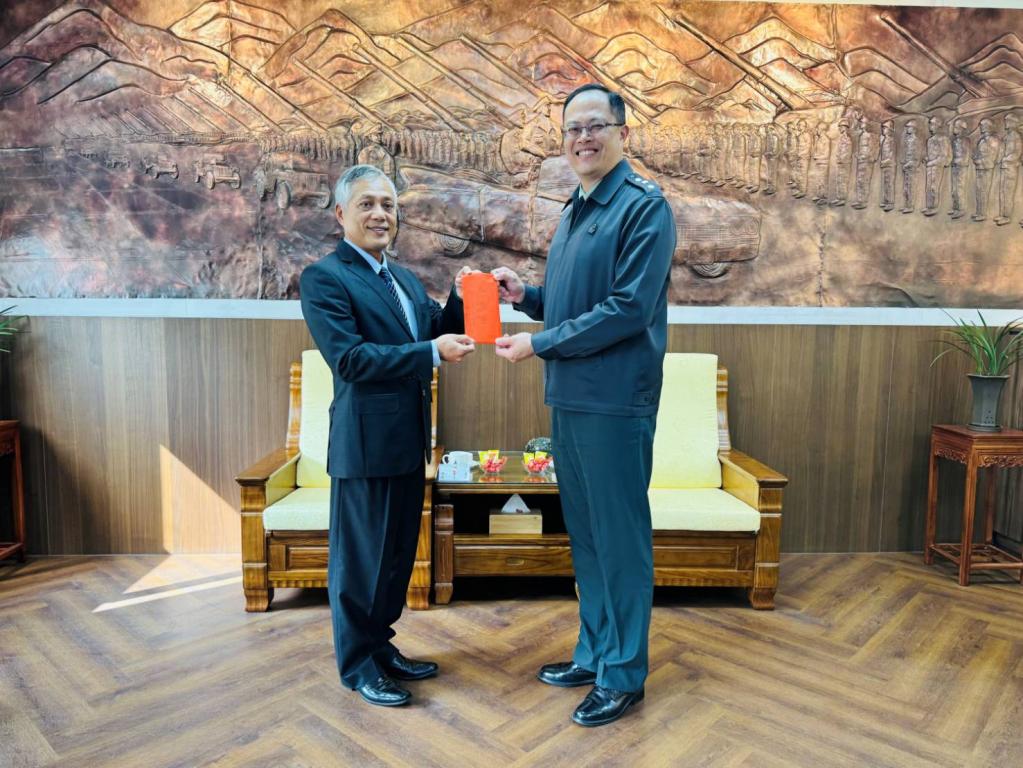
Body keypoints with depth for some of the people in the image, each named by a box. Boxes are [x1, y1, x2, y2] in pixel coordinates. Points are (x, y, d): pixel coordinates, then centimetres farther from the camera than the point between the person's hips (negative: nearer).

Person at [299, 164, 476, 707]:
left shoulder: (404, 279, 15)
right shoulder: (324, 277, -10)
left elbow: (438, 335, 13)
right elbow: (348, 357, -21)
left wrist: (459, 298, -4)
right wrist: (432, 352, -24)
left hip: (408, 439, 8)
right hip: (365, 441, -8)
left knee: (399, 553, 18)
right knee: (360, 557, 6)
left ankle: (381, 647, 35)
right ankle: (356, 666, 24)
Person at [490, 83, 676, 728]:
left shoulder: (645, 207, -9)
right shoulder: (576, 210, 17)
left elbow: (629, 310, -18)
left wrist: (538, 344, -14)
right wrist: (526, 295, 4)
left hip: (615, 402, -8)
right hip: (569, 398, 8)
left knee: (620, 539, 3)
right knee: (585, 533, 16)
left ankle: (624, 675, 20)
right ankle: (595, 653, 33)